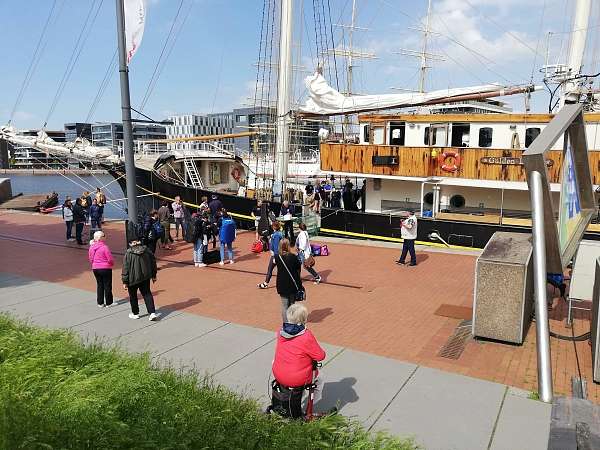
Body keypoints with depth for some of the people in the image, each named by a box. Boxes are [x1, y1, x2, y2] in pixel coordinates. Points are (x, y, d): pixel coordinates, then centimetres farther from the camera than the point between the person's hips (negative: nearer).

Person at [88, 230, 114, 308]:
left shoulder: (91, 247, -1)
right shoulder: (104, 247, -19)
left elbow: (90, 258, 9)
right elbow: (110, 259, -16)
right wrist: (112, 263, 5)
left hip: (95, 268, 6)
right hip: (105, 268, -6)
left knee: (99, 285, 16)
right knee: (107, 285, 7)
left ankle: (100, 303, 21)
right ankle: (108, 303, 14)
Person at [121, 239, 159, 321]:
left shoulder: (128, 253, -16)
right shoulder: (146, 250, -3)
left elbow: (125, 268, -14)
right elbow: (153, 262, 5)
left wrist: (125, 281, -6)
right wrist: (153, 275, 16)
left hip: (133, 279, -4)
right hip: (145, 277, 4)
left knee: (133, 296, 16)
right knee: (147, 294, 13)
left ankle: (135, 313, 28)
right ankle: (152, 313, 1)